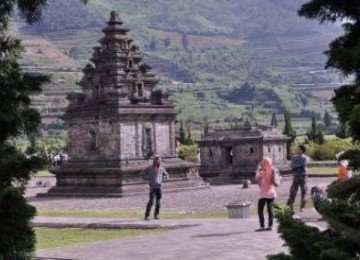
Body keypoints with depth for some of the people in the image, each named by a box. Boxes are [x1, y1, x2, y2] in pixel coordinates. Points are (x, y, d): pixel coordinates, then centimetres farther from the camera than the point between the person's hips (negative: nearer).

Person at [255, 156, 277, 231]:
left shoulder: (262, 172, -14)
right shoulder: (272, 171, 1)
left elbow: (256, 179, 1)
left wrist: (258, 169, 5)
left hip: (264, 193, -6)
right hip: (272, 192, 6)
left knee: (260, 210, 1)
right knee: (270, 209, 12)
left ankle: (262, 226, -7)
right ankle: (270, 226, 10)